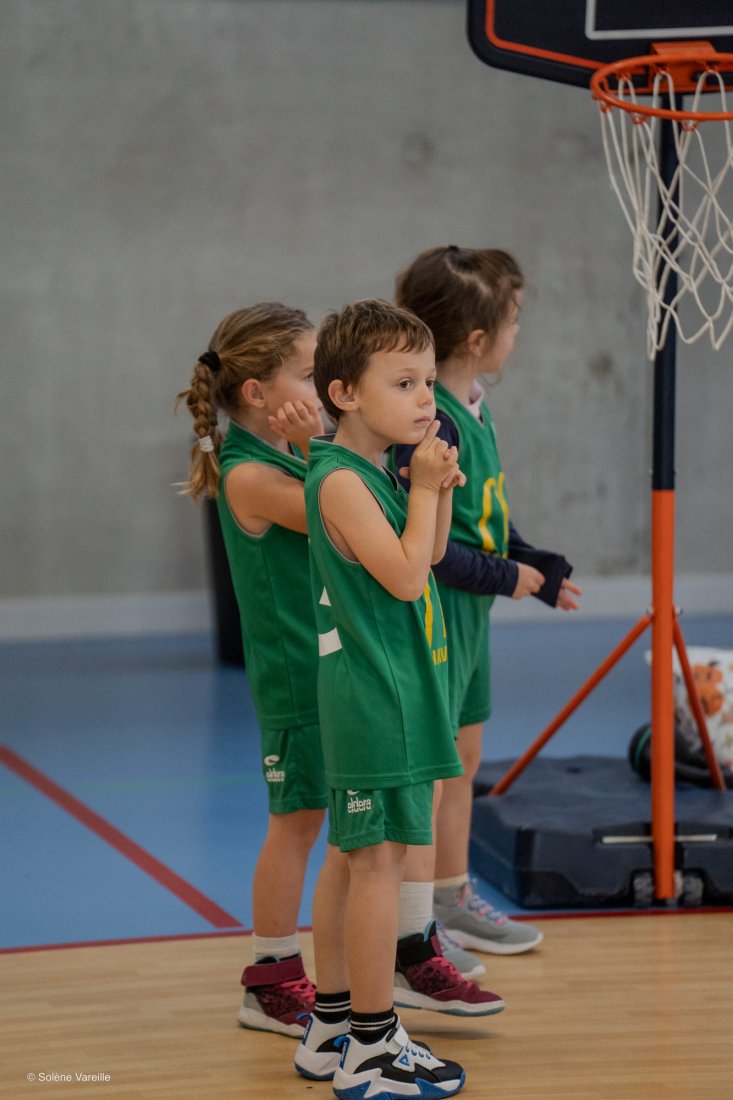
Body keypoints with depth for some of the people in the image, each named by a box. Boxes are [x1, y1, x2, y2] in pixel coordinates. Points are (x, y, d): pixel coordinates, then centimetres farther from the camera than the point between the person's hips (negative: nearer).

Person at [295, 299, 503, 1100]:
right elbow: (405, 577, -23)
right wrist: (425, 488, -12)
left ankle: (332, 1031, 23)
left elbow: (428, 557, 23)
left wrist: (439, 490, 6)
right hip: (376, 695, -10)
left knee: (353, 855, 14)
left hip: (378, 694, 10)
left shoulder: (373, 474, 12)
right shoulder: (341, 480, -17)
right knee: (380, 856, -7)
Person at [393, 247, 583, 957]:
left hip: (469, 612, 10)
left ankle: (454, 900, 31)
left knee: (462, 756, 18)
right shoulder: (429, 423, -23)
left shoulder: (473, 407, 8)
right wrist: (506, 577, -16)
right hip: (434, 612, -10)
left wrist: (538, 570, 15)